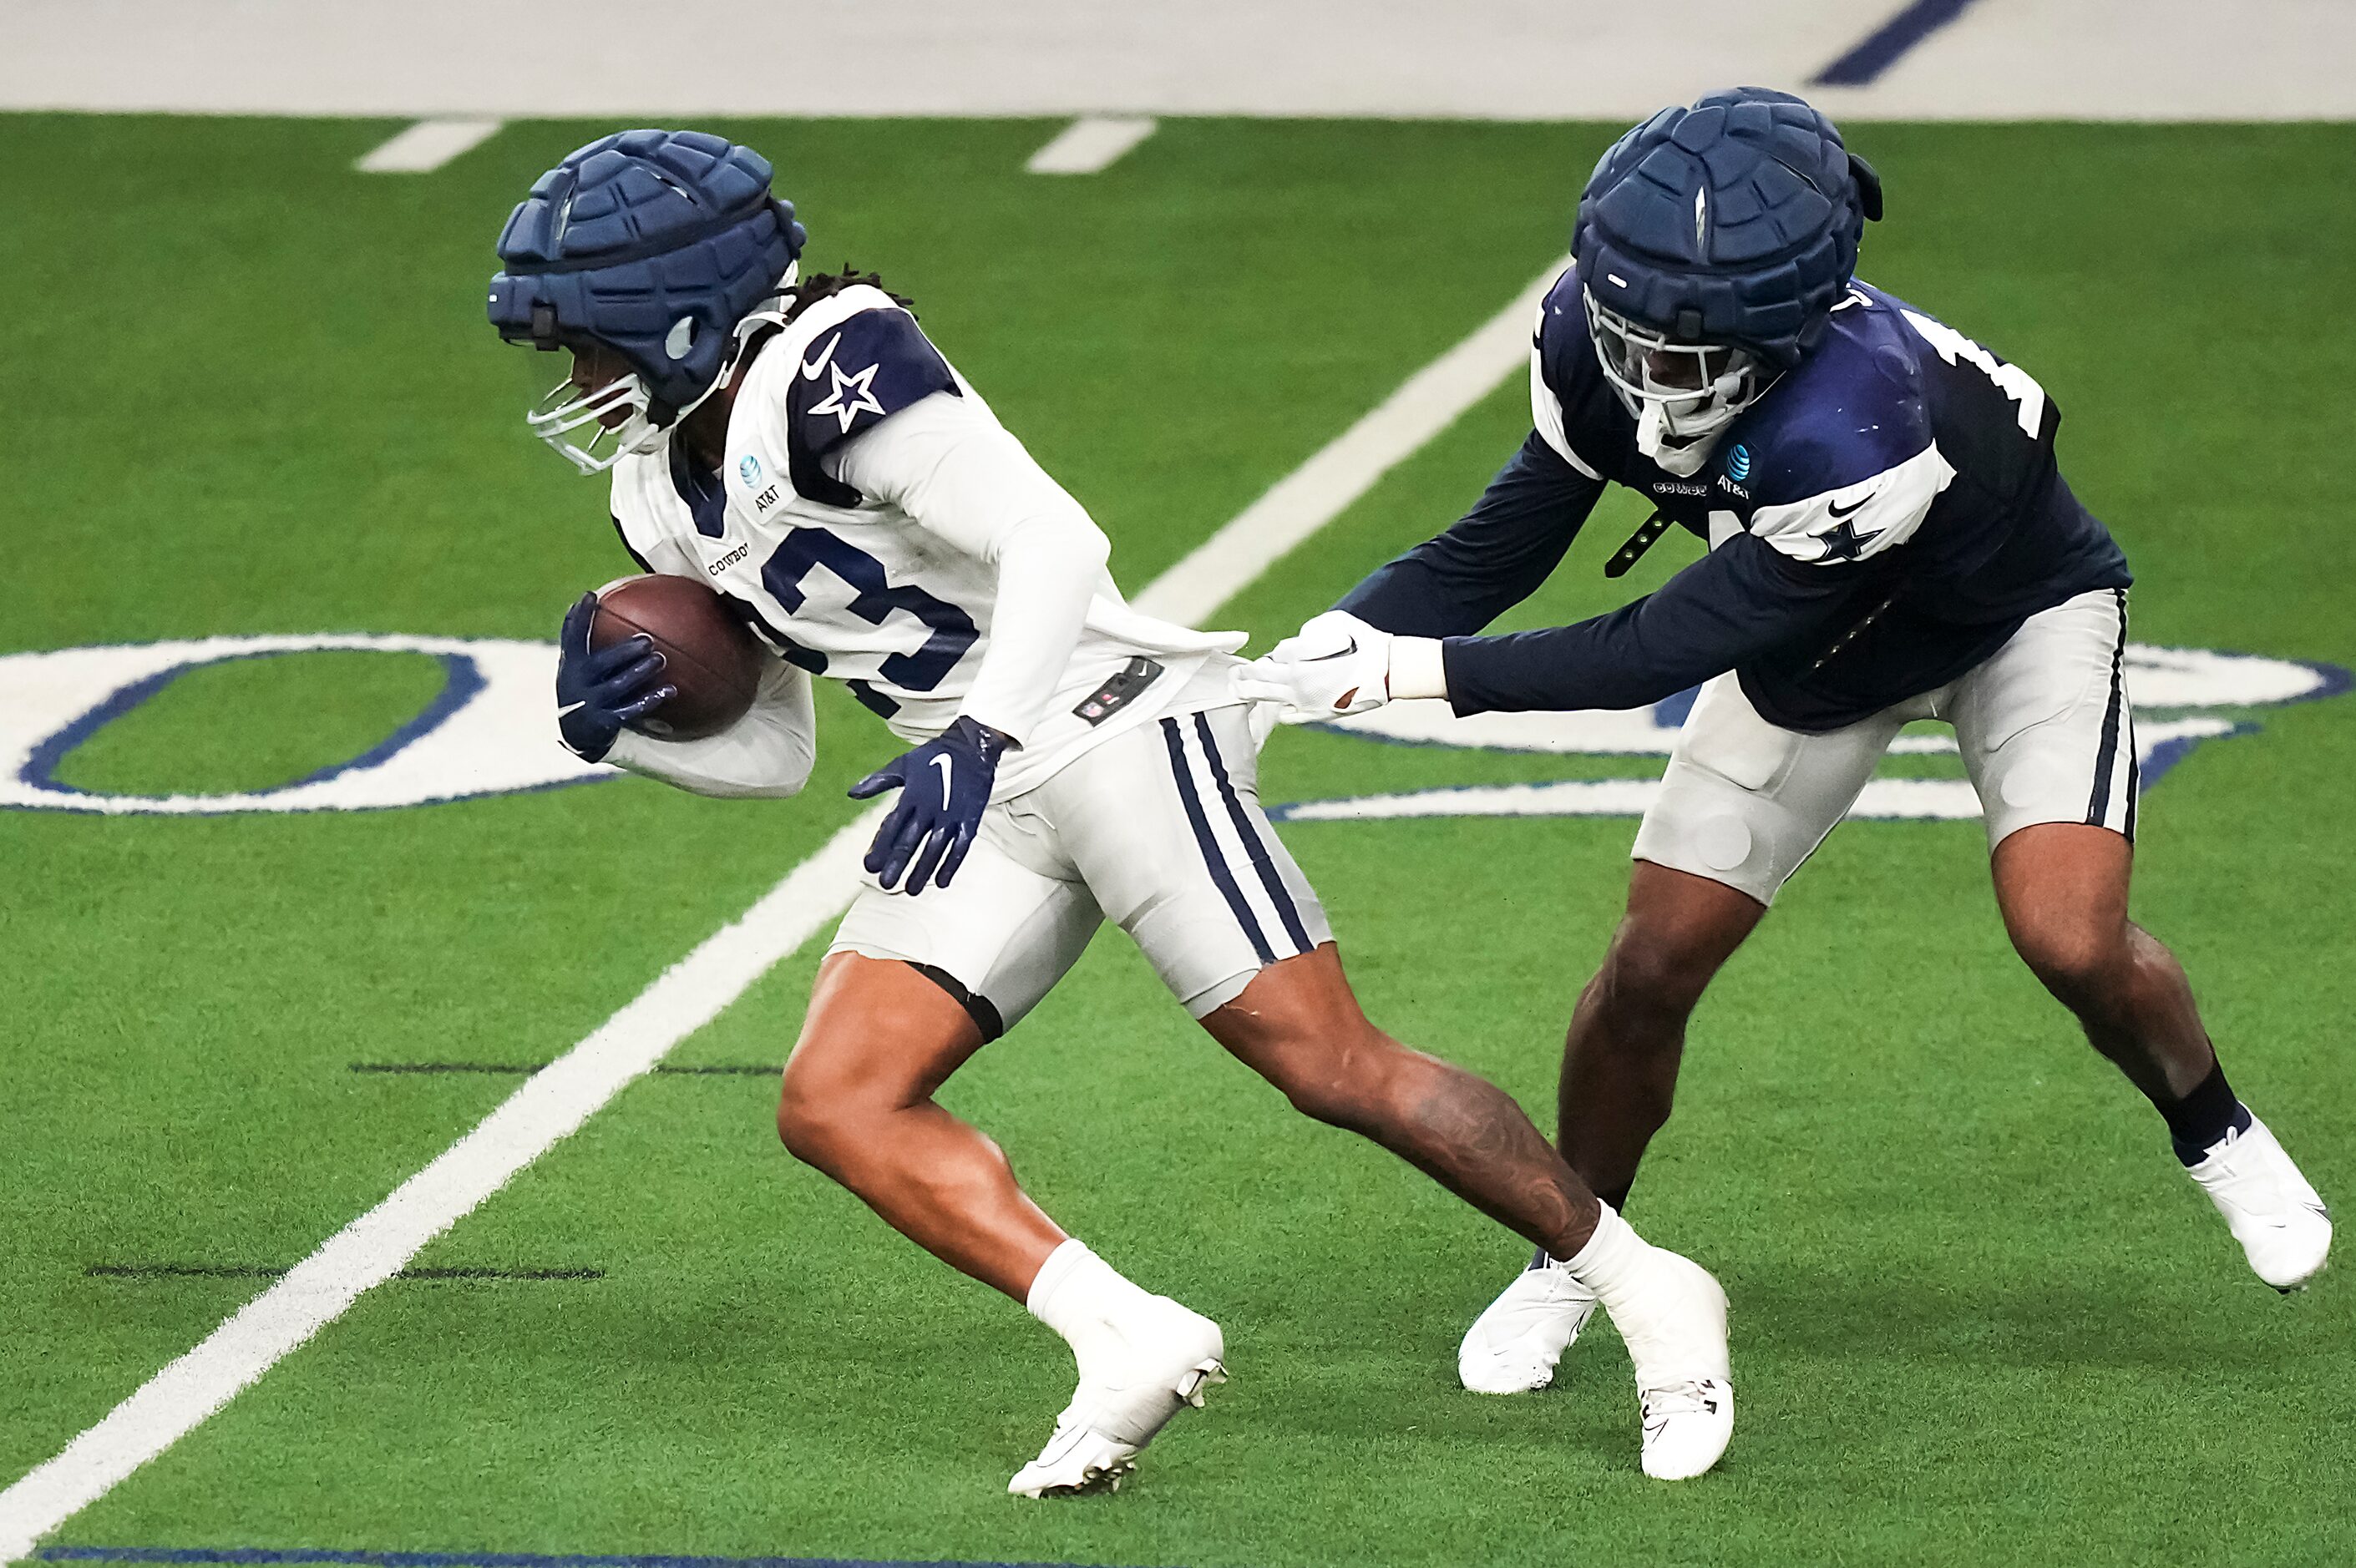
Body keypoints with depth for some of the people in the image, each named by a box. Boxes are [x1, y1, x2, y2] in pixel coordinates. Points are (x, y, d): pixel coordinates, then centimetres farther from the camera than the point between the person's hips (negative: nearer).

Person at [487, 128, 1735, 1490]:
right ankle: (1131, 1345, -11)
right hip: (993, 803, 9)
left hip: (1114, 725, -9)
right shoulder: (667, 497, 12)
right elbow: (773, 753, 18)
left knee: (1336, 1071, -10)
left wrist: (976, 739, -34)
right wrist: (618, 730, 1)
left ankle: (1647, 1296, 4)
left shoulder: (829, 372, -16)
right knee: (837, 1106, -6)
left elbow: (1052, 540, -24)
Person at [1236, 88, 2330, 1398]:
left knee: (2071, 937, -21)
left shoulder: (1858, 423, -46)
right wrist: (1350, 632, -34)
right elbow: (1507, 541, -16)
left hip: (2020, 614, -5)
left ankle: (2218, 1135, 11)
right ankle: (1570, 1257, 20)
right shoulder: (1596, 333, -28)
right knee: (1655, 963, -3)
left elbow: (1667, 650, -39)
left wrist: (1409, 671, -41)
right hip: (1818, 641, 5)